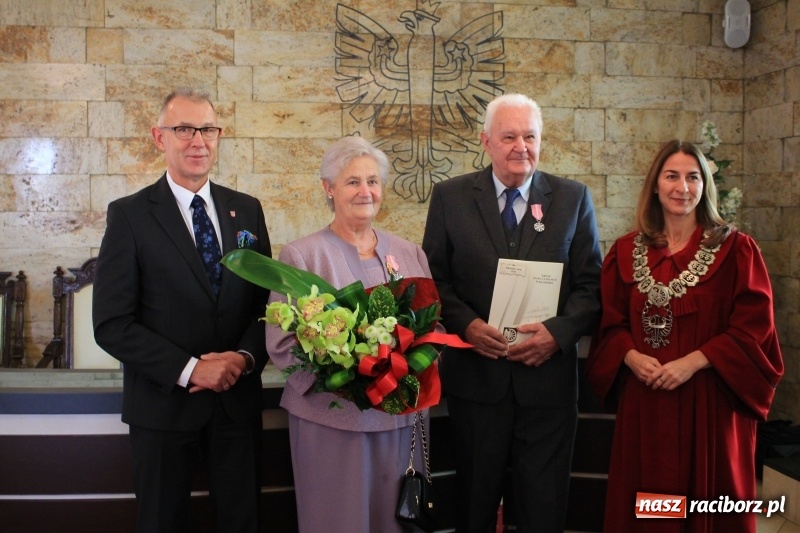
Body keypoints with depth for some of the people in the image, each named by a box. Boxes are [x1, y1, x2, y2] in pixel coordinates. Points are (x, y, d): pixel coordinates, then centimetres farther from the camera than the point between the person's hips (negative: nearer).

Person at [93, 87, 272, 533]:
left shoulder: (247, 210, 5)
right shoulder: (130, 215, -6)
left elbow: (269, 300, 6)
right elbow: (112, 325, -11)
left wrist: (247, 356, -12)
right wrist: (190, 370, -17)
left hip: (238, 396, 3)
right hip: (164, 401, -3)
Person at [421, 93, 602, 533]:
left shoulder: (573, 198, 4)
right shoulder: (449, 196, 2)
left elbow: (591, 283, 2)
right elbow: (434, 278, 3)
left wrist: (559, 331, -14)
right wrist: (466, 323, -14)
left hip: (548, 375, 0)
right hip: (475, 373, 0)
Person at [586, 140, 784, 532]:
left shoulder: (735, 250, -2)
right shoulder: (626, 252, 7)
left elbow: (753, 327, -7)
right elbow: (611, 323, 8)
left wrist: (693, 362, -17)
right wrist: (631, 356, -11)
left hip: (708, 403, -2)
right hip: (643, 403, 3)